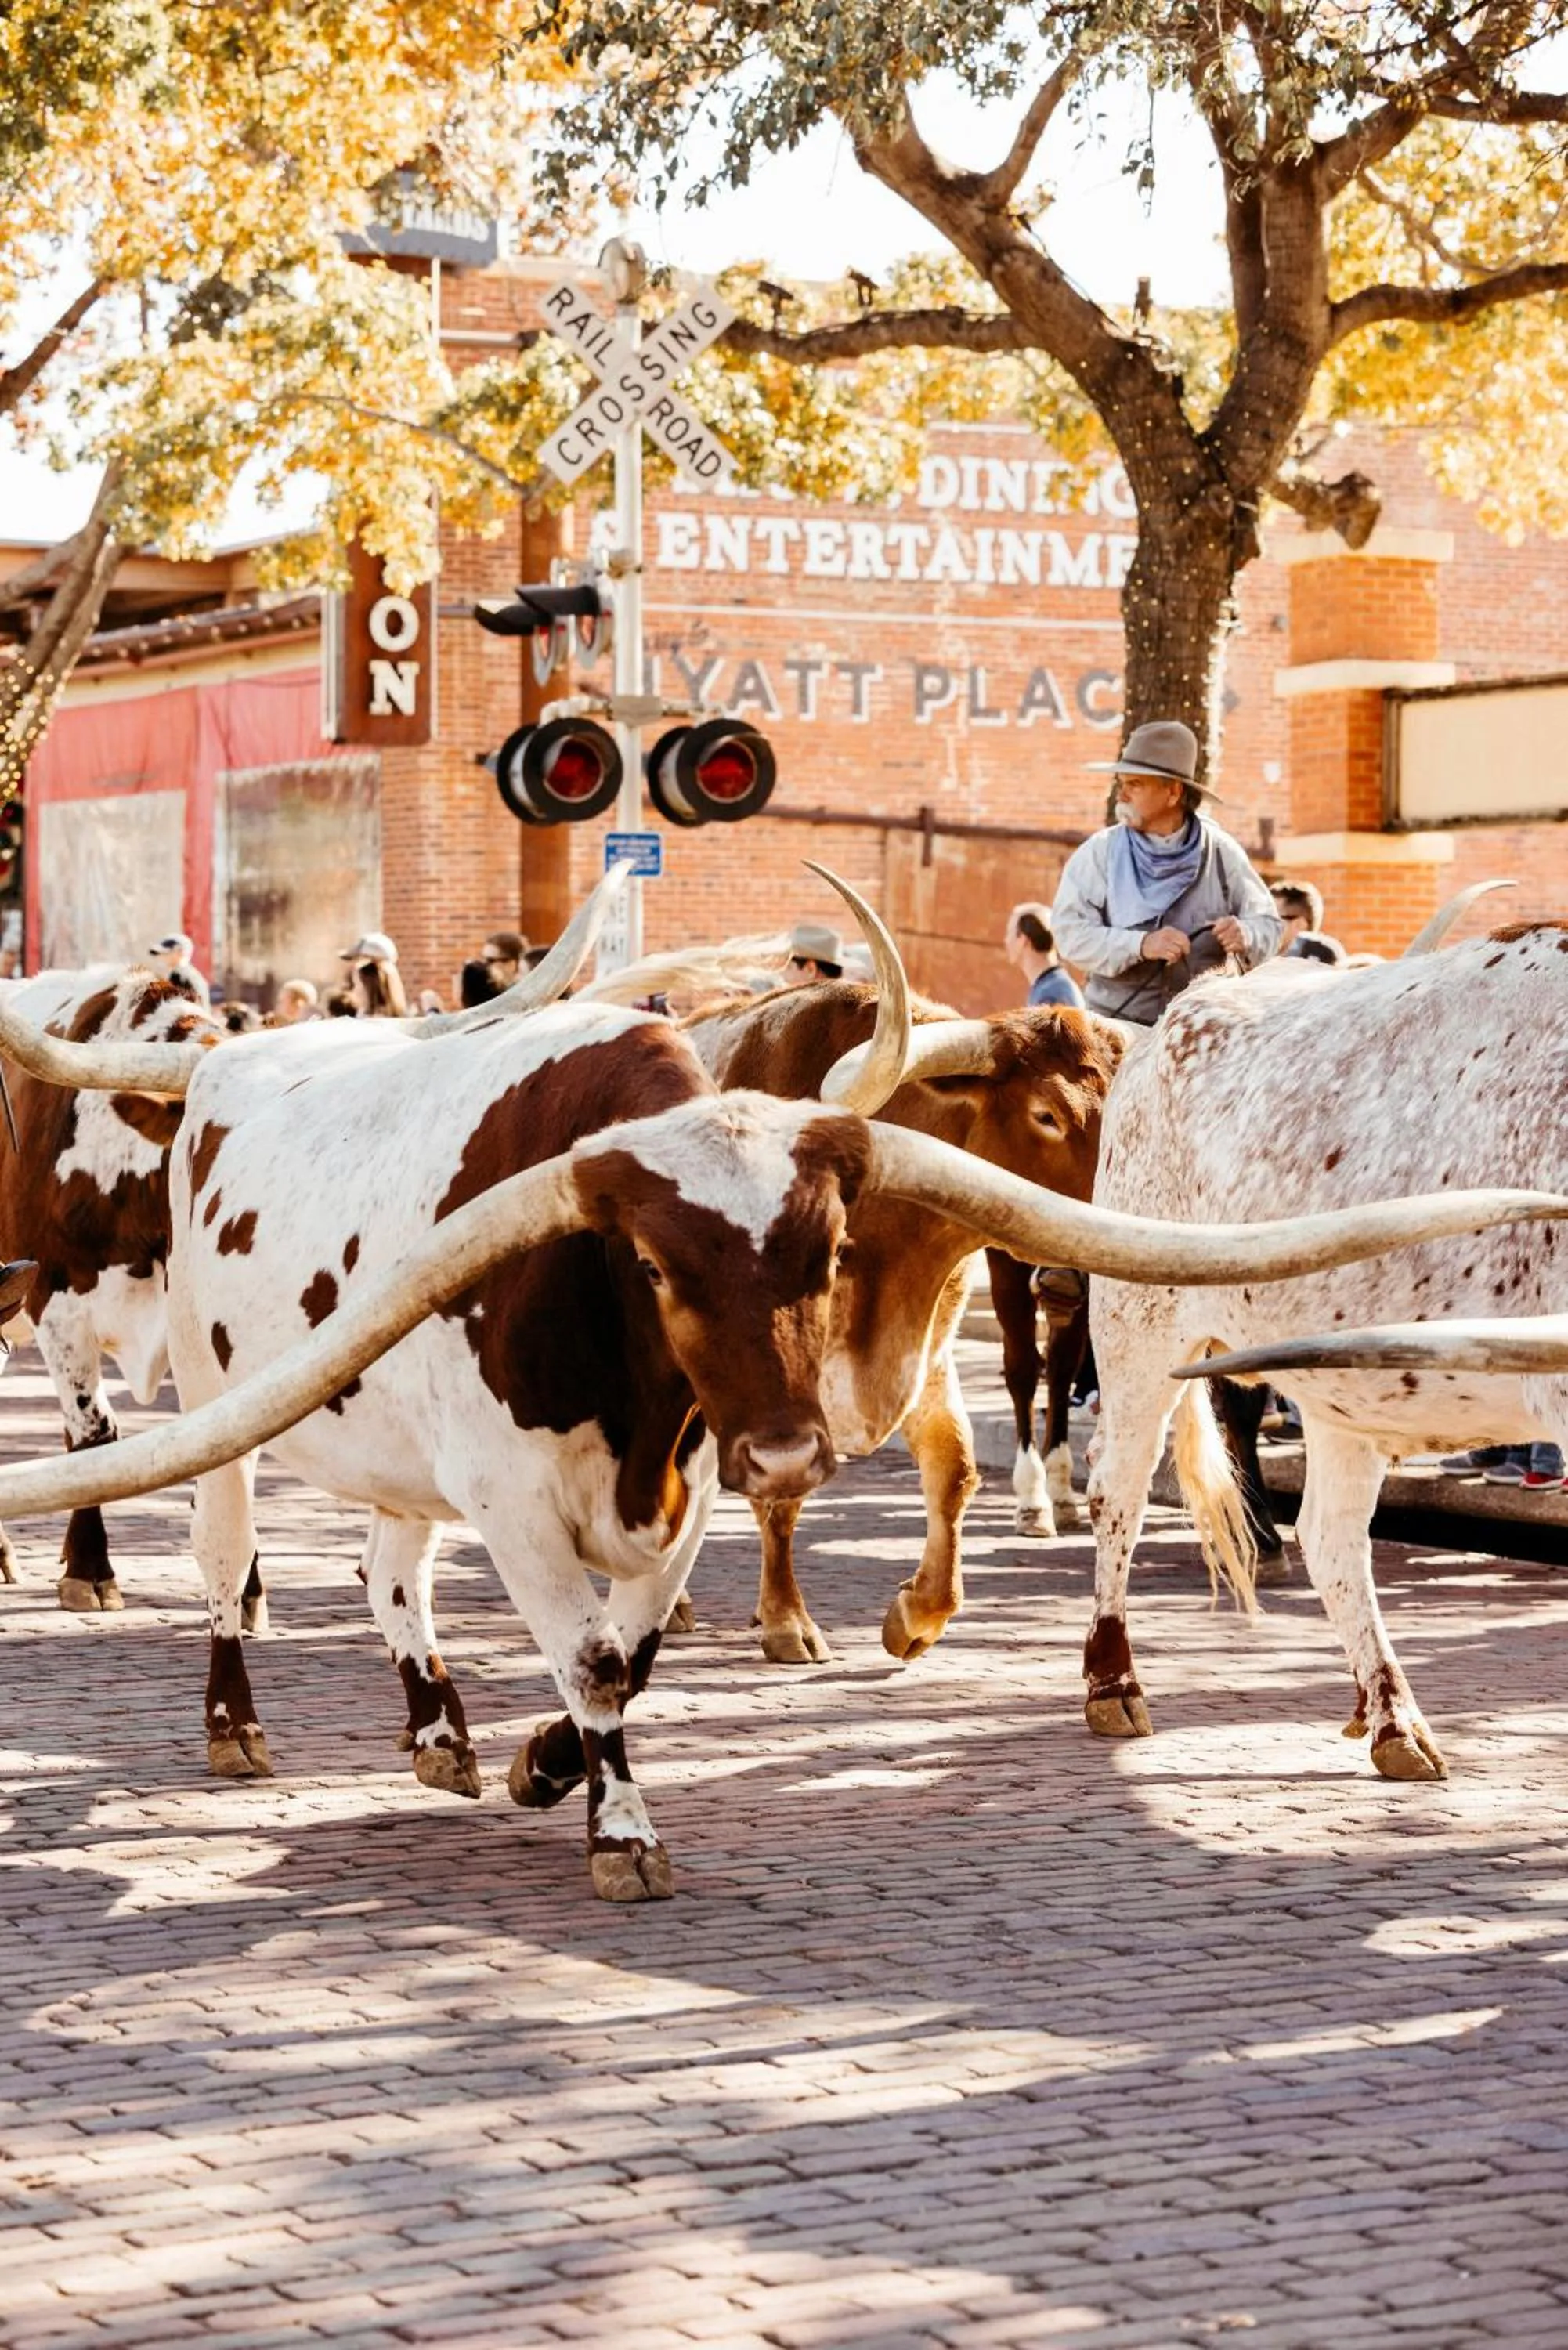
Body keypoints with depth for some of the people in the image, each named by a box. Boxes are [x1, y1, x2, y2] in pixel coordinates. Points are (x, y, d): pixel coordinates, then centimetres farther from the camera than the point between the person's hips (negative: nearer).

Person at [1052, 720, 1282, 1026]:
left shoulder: (1222, 852, 6)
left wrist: (1246, 936, -14)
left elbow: (1268, 923, 10)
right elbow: (1070, 932, -6)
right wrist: (1141, 945, -20)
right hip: (1118, 1021, -1)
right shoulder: (1099, 852, 3)